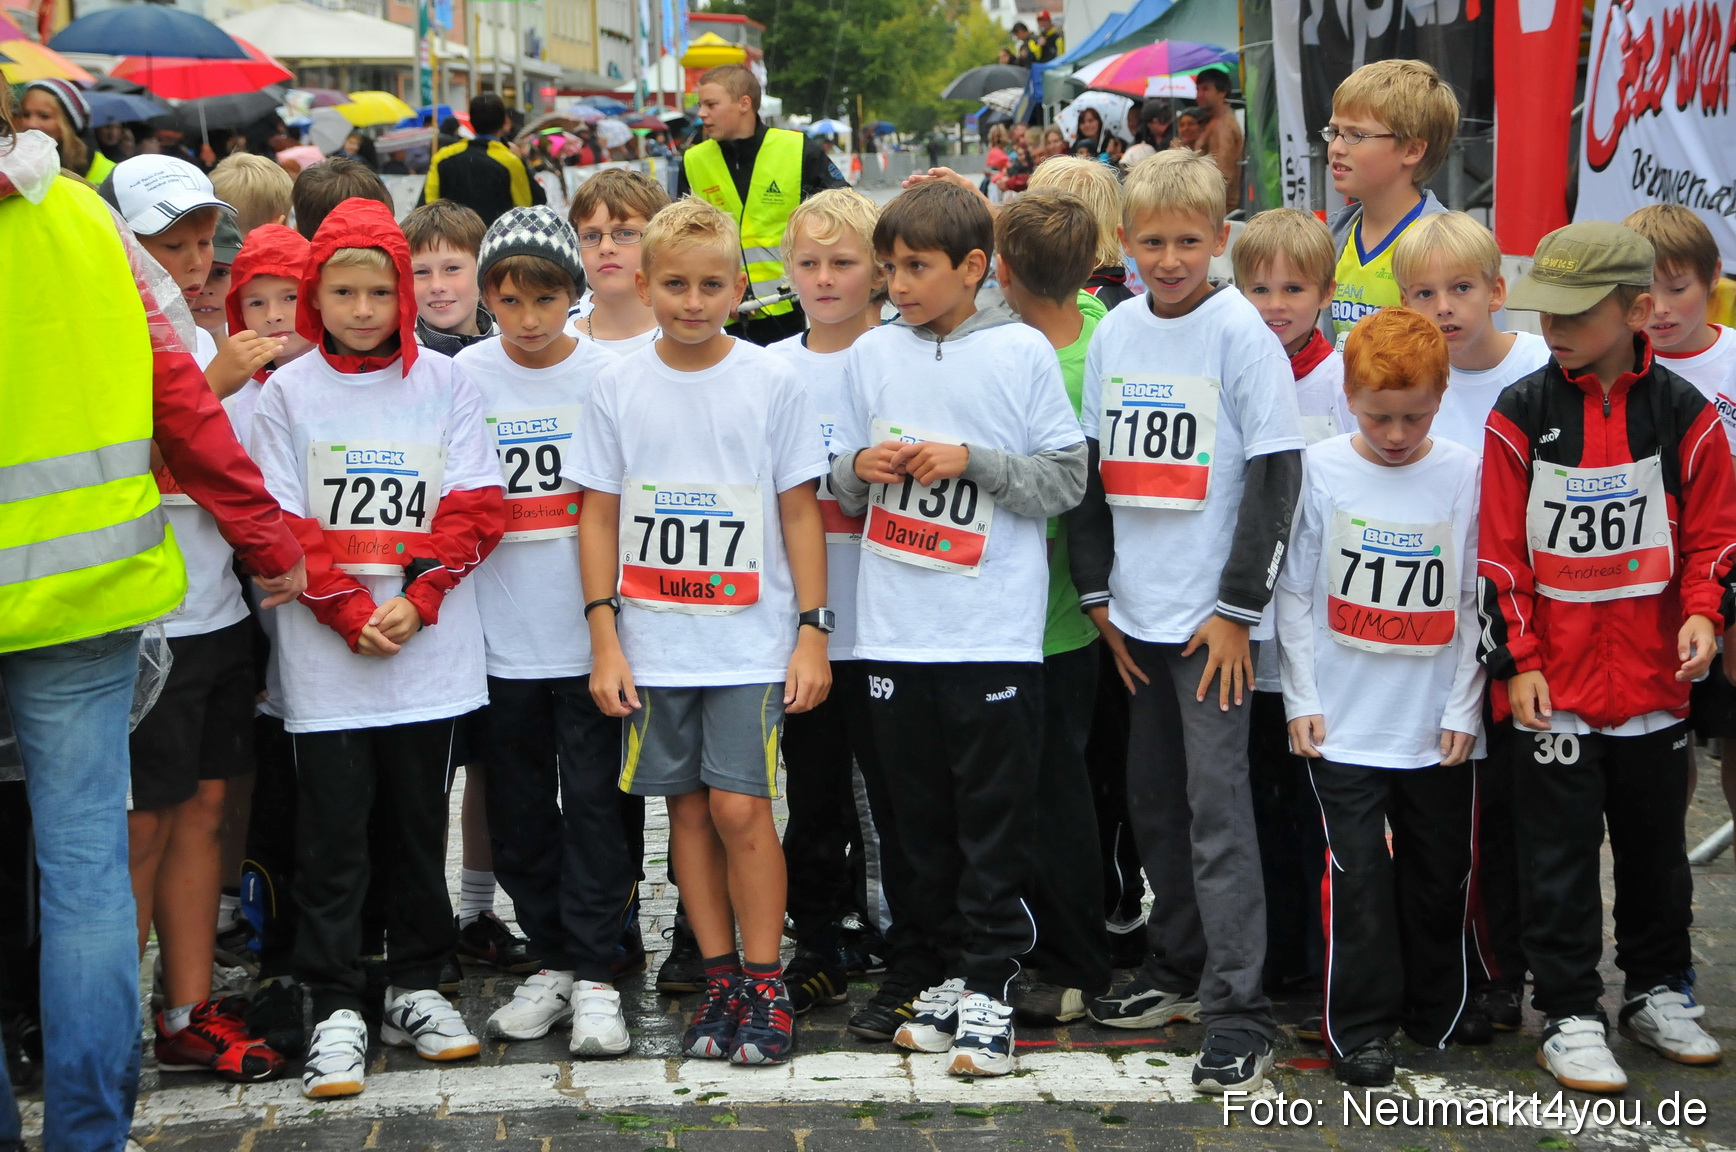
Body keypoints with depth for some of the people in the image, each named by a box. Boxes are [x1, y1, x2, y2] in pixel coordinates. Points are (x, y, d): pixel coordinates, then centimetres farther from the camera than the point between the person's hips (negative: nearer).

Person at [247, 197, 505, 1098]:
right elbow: (285, 527, -3)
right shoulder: (287, 393, 2)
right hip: (325, 659, -1)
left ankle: (416, 989, 22)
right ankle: (336, 1009, 6)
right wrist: (352, 613, -13)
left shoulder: (444, 385, 4)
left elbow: (474, 512, 0)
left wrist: (414, 602, -12)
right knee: (331, 837, 0)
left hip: (431, 653, 1)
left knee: (418, 828, 11)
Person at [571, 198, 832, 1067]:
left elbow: (800, 512, 2)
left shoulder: (772, 382, -1)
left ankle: (764, 983, 4)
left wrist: (813, 631, -3)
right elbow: (599, 515, 6)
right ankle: (719, 978, 18)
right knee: (687, 806, 7)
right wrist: (604, 637, 0)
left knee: (740, 806, -8)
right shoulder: (618, 387, 3)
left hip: (751, 638, -2)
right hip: (654, 641, 2)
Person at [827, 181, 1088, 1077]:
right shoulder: (871, 355, 9)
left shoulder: (1022, 353, -1)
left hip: (994, 632, -3)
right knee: (921, 822, 10)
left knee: (993, 824, 0)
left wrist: (972, 460, -13)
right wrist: (860, 468, -7)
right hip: (894, 632, 4)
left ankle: (987, 992, 6)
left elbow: (1068, 478, -2)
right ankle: (942, 977, 21)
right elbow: (841, 493, 15)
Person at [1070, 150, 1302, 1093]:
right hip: (1135, 611, 6)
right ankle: (1177, 968, 29)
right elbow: (1091, 470, 12)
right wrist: (1095, 590, 6)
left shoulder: (1241, 334, -8)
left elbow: (1276, 474, -10)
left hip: (1211, 614, -6)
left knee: (1217, 803, -8)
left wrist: (1237, 606, -12)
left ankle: (1237, 1012, -5)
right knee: (1152, 796, 14)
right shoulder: (1113, 335, 8)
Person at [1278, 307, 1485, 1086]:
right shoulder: (1319, 470, -4)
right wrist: (1301, 697, -2)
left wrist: (1464, 707, -1)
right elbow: (1294, 592, 1)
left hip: (1438, 727, 1)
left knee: (1440, 870, 13)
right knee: (1358, 875, 0)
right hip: (1344, 722, -1)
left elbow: (1477, 603, 1)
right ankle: (1361, 1024, 11)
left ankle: (1438, 1008, 30)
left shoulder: (1465, 475, -3)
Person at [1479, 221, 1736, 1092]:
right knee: (1559, 855, 3)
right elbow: (1501, 553, -3)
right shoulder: (1521, 415, -5)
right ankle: (1569, 1014, 13)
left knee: (1655, 845, 16)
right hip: (1554, 684, -2)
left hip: (1653, 683, 2)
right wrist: (1520, 661, -7)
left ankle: (1658, 993, 32)